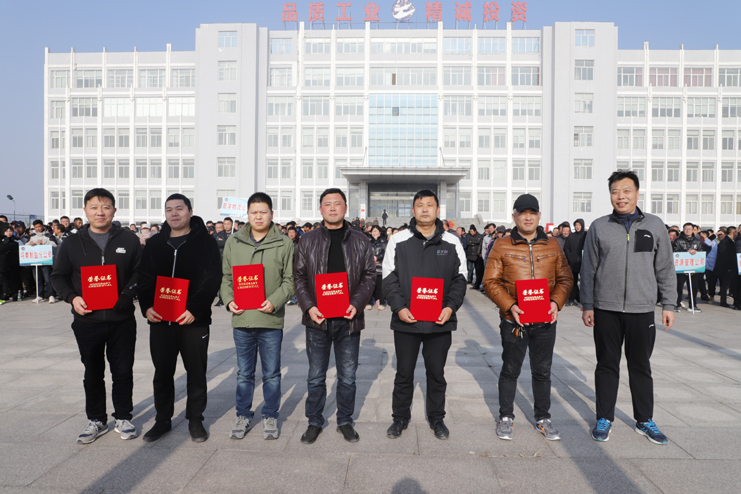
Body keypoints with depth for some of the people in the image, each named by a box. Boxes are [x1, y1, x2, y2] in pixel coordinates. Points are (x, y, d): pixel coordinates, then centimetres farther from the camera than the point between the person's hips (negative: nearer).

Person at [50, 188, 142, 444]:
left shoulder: (129, 240, 2)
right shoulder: (72, 243, 5)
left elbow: (141, 273, 1)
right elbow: (59, 276, 9)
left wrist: (126, 295, -15)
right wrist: (72, 297, -9)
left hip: (122, 319, -1)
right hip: (87, 320, 1)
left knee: (123, 371, 8)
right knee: (93, 373, 13)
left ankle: (123, 417, 25)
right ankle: (96, 420, 28)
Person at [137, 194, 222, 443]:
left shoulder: (205, 242, -2)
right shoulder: (154, 244, 10)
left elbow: (212, 280, -8)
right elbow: (144, 279, 10)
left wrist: (194, 309, -18)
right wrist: (146, 306, -6)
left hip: (194, 320, -3)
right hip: (159, 319, 3)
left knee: (196, 372, 7)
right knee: (162, 372, 12)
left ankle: (195, 420, 22)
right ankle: (163, 420, 28)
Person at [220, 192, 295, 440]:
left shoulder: (284, 243, 0)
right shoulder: (233, 242, 7)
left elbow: (290, 280, -1)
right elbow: (226, 276, 11)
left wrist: (275, 301, -15)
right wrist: (229, 300, -5)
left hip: (271, 319, -2)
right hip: (241, 318, 2)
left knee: (271, 373, 10)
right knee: (244, 373, 14)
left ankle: (270, 416, 26)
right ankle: (243, 415, 30)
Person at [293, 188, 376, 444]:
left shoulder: (360, 241, 5)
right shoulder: (307, 240, 5)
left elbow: (369, 276, 4)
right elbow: (299, 277, 4)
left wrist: (356, 304, -11)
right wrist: (309, 307, -9)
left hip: (349, 319, 0)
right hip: (317, 318, 0)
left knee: (347, 377, 11)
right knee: (316, 376, 10)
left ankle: (345, 421, 28)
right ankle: (314, 422, 27)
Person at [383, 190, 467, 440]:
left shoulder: (452, 243, 4)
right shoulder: (398, 241, 1)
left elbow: (459, 279, 5)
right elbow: (389, 279, 0)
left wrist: (450, 307, -9)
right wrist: (399, 307, -12)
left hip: (440, 322, 1)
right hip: (406, 321, 0)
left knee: (436, 373, 13)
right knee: (404, 373, 11)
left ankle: (436, 418, 32)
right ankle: (400, 417, 29)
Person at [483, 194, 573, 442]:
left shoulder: (553, 245, 7)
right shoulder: (502, 246, -1)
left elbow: (565, 278, 9)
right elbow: (490, 282, -4)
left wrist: (556, 302, -8)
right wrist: (510, 306, -16)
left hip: (545, 320, 2)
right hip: (514, 321, -2)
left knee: (542, 371, 13)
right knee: (510, 370, 9)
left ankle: (543, 419, 29)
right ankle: (505, 417, 25)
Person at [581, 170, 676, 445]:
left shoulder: (655, 225, 5)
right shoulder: (599, 227, 3)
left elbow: (665, 269, 8)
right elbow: (588, 269, 4)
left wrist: (668, 305, 4)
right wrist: (587, 305, 1)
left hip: (642, 309, 1)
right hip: (606, 310, 0)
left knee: (641, 366, 12)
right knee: (607, 365, 8)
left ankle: (644, 421, 26)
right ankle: (604, 419, 21)